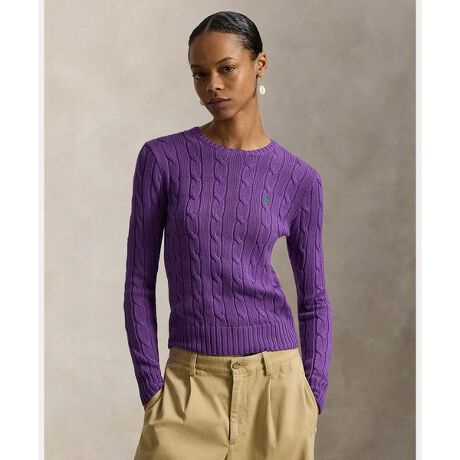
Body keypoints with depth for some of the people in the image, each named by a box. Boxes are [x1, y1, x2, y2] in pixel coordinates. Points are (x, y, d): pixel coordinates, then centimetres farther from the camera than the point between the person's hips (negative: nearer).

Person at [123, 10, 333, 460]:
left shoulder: (299, 178, 1)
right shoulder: (163, 158, -2)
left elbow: (313, 299, 7)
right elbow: (139, 281, 0)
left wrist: (313, 397, 0)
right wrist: (152, 389, -4)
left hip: (276, 377, 1)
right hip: (192, 379, -1)